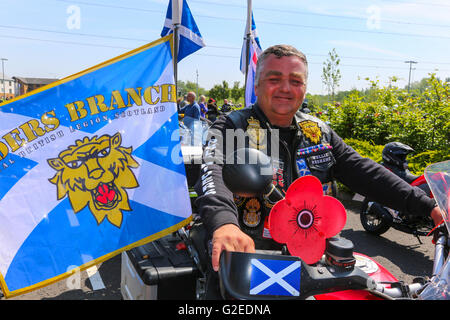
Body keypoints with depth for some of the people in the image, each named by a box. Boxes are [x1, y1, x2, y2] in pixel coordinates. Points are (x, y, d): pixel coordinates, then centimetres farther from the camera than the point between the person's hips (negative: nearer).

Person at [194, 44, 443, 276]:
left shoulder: (318, 132, 9)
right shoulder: (231, 128, -9)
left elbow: (366, 173, 6)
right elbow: (213, 174, -28)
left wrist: (429, 207, -2)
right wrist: (223, 223, -50)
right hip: (248, 254, -2)